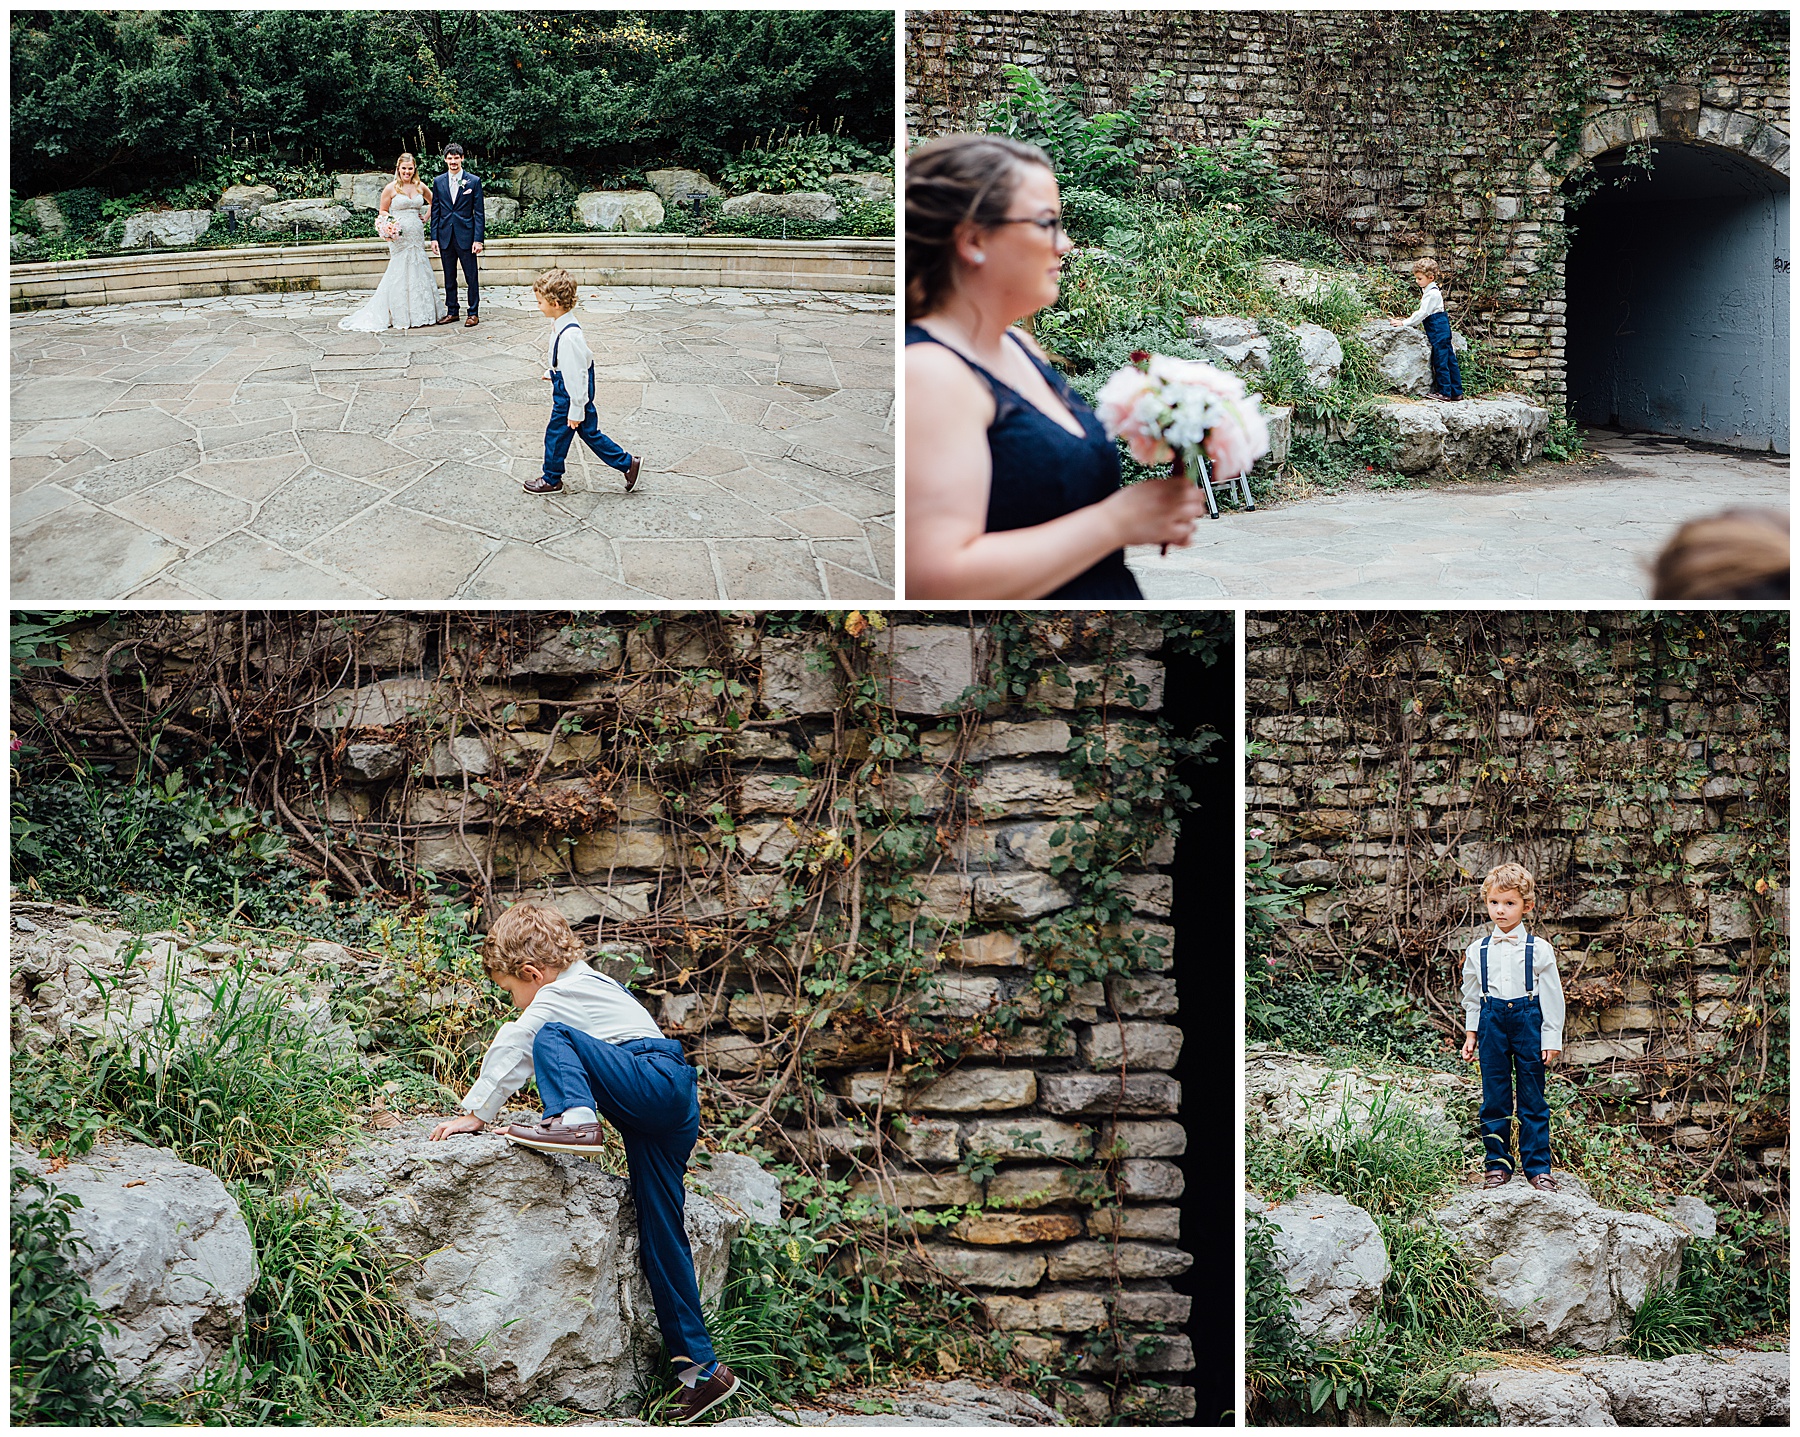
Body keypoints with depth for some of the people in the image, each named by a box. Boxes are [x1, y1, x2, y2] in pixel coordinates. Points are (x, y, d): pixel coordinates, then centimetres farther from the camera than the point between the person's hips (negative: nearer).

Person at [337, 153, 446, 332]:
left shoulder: (420, 187, 9)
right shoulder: (391, 188, -2)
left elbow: (433, 201, 27)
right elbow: (382, 211, 1)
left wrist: (427, 217, 12)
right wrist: (391, 223, -18)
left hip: (417, 235, 5)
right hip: (399, 236, -5)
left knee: (418, 272, 6)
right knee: (400, 273, -5)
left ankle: (419, 313, 14)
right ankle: (400, 316, -1)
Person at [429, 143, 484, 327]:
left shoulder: (474, 181, -1)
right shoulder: (438, 182, 7)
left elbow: (479, 213, -2)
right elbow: (435, 211, 10)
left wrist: (478, 239, -9)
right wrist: (434, 237, 3)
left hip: (466, 236, -3)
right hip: (446, 236, 3)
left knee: (472, 277, 0)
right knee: (449, 277, 10)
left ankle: (473, 313, 8)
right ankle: (451, 312, 19)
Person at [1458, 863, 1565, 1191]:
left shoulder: (1539, 950, -1)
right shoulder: (1477, 951, 6)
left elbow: (1552, 996, 2)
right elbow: (1471, 995, 15)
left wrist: (1551, 1038, -1)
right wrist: (1471, 1034, 13)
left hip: (1528, 1020, -2)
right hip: (1492, 1021, 2)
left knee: (1532, 1098, 2)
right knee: (1494, 1098, 5)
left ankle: (1537, 1167, 9)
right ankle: (1497, 1164, 15)